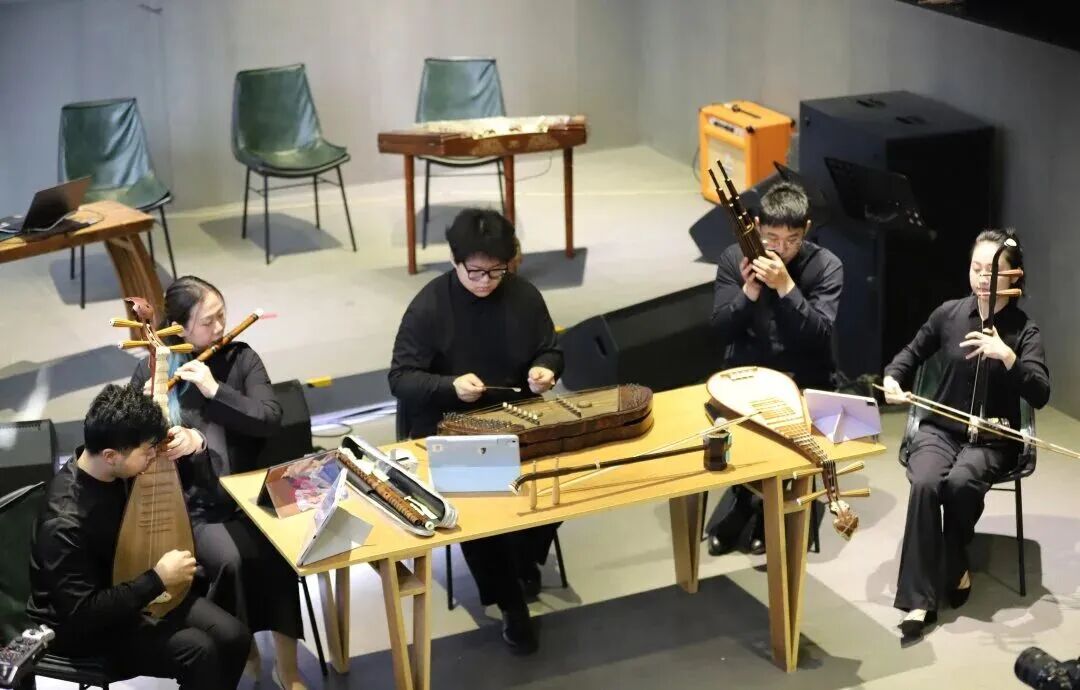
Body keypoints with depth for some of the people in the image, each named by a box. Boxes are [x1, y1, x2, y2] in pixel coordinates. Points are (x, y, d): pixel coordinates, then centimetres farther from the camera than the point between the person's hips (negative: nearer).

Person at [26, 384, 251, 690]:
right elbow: (82, 614, -31)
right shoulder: (65, 523, -34)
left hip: (129, 588, 8)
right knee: (198, 651, -24)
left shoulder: (115, 469, -11)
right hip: (85, 625, -8)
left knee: (234, 636, -6)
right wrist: (158, 579, -27)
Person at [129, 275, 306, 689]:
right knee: (231, 560, -31)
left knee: (278, 552, -28)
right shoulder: (151, 372, 3)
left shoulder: (240, 358, 5)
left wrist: (215, 390, -16)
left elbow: (270, 419, -6)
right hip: (195, 505, -1)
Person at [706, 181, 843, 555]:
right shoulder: (734, 258, -2)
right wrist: (749, 290, -21)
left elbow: (819, 335, -18)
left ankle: (740, 510, -1)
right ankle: (754, 509, 2)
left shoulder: (826, 266, -7)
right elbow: (722, 330, -5)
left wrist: (785, 286, -27)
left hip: (802, 379, -1)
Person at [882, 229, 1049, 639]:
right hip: (940, 428, 2)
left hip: (992, 438, -2)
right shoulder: (949, 314, 1)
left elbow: (1040, 395, -19)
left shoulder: (1024, 331, -7)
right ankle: (919, 599, -29)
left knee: (960, 482, -34)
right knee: (925, 483, -30)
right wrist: (892, 379, -4)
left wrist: (1006, 355, -34)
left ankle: (954, 565, -6)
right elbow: (913, 352, 17)